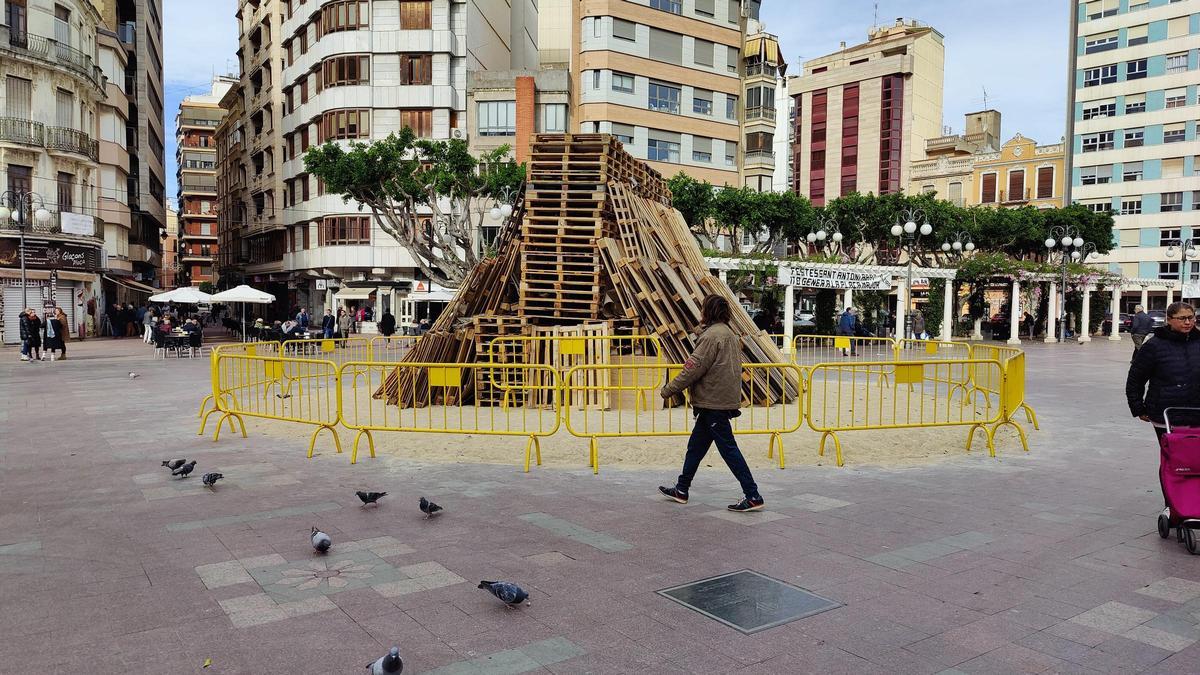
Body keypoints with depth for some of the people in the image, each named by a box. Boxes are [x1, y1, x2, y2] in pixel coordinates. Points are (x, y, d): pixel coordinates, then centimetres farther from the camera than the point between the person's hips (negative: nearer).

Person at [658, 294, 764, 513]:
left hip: (714, 403, -10)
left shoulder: (712, 335, -16)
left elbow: (693, 369, -17)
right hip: (725, 400, 10)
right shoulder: (729, 334, 15)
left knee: (728, 449, -5)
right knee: (696, 446, 17)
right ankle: (681, 490, 26)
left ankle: (753, 497, 0)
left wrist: (668, 390, -9)